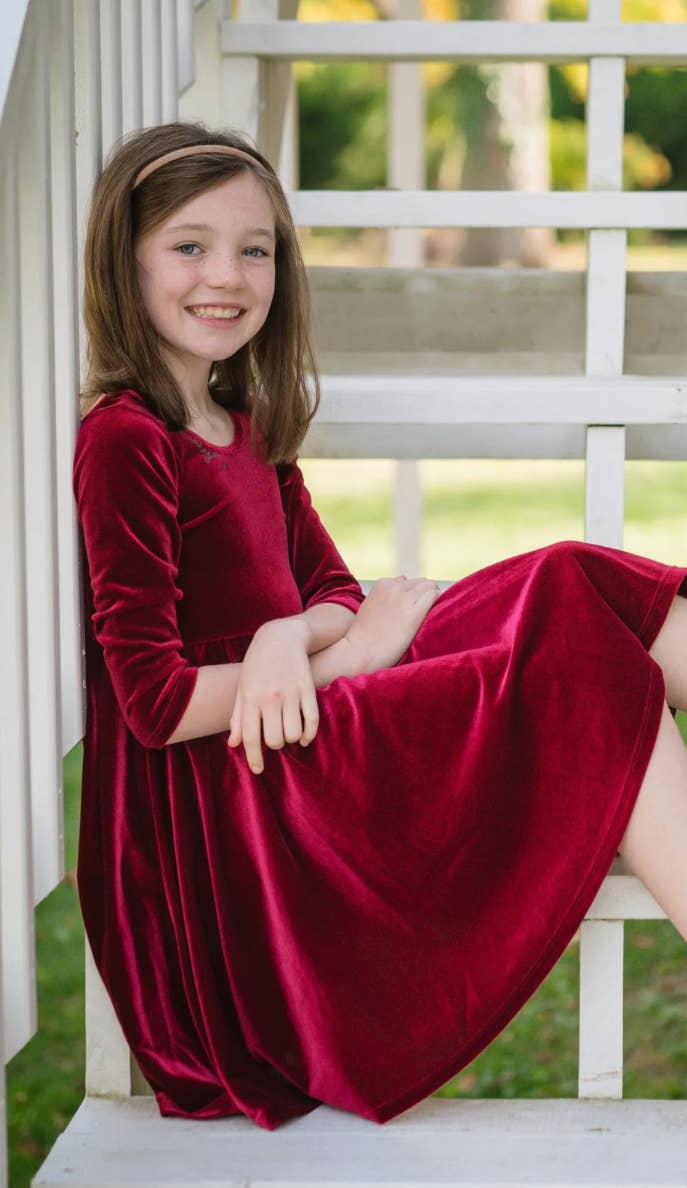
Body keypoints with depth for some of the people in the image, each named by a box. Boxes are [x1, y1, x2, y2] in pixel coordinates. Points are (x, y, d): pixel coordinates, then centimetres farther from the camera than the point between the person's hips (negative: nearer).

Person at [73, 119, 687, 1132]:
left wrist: (286, 640, -15)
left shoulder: (246, 428, 16)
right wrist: (348, 655, -11)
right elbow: (155, 701, -18)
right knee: (579, 673, -19)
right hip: (220, 790, -8)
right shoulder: (125, 439, -12)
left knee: (579, 584, -5)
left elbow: (334, 590, 9)